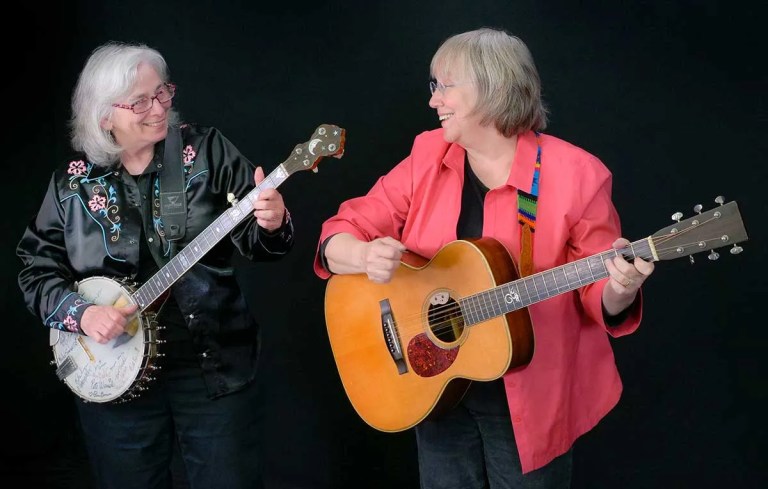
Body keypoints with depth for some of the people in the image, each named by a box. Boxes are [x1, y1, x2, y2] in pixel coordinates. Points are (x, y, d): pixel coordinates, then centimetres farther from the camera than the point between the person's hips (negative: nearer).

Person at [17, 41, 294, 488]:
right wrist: (81, 314, -12)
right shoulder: (73, 183, 0)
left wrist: (270, 224, -29)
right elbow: (38, 268, 5)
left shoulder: (208, 151, -4)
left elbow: (257, 240, -6)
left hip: (216, 367, -1)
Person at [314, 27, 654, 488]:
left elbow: (600, 298, -8)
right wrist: (365, 256, -25)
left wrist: (619, 291, -31)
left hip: (530, 399, -3)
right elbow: (341, 233, -2)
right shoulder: (428, 156, -1)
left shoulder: (575, 175, -12)